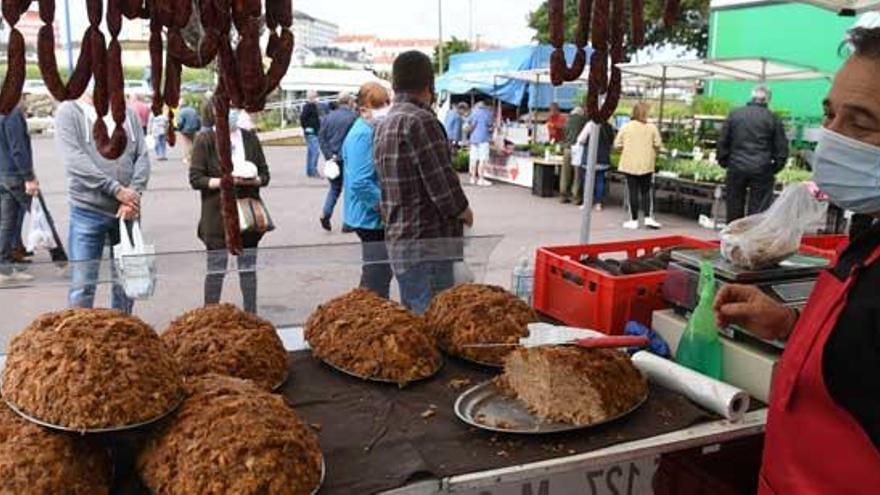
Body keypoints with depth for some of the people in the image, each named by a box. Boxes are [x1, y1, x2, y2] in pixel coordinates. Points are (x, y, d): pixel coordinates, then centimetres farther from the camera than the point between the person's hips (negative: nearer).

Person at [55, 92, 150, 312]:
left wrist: (134, 195, -11)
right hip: (88, 210, -3)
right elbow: (73, 158, -13)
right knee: (83, 285, -2)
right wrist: (116, 189, -18)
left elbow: (143, 156, 4)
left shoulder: (128, 114, 9)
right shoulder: (69, 111, -2)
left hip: (128, 210, 4)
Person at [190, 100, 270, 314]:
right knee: (216, 270, 4)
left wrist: (252, 180, -15)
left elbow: (265, 175, 7)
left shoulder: (249, 138, 5)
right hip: (217, 214, -3)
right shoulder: (205, 140, -4)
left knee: (248, 268, 9)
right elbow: (195, 179, -7)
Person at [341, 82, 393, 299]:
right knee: (377, 278, -4)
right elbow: (360, 183, -28)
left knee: (382, 272, 20)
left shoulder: (374, 131, 12)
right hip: (372, 216, -10)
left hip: (377, 217, 10)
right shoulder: (362, 135, -19)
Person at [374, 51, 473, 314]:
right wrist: (464, 211, 0)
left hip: (397, 240, 10)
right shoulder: (420, 120, -15)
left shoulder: (383, 126, 14)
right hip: (427, 242, -9)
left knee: (411, 317, 18)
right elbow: (443, 183, -18)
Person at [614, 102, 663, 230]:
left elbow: (617, 144, -2)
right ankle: (648, 218, 5)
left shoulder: (626, 127, -3)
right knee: (646, 192, 12)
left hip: (629, 165, 0)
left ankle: (634, 220, 6)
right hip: (646, 165, 0)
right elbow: (658, 145, -4)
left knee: (633, 192, 3)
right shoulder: (652, 127, -4)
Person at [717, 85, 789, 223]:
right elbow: (781, 148, 1)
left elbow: (722, 142, 7)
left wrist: (724, 162, 14)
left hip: (736, 168, 2)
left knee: (734, 211, 10)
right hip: (762, 170, -2)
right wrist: (775, 169, 10)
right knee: (758, 210, 1)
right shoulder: (773, 118, 1)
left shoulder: (734, 114, 6)